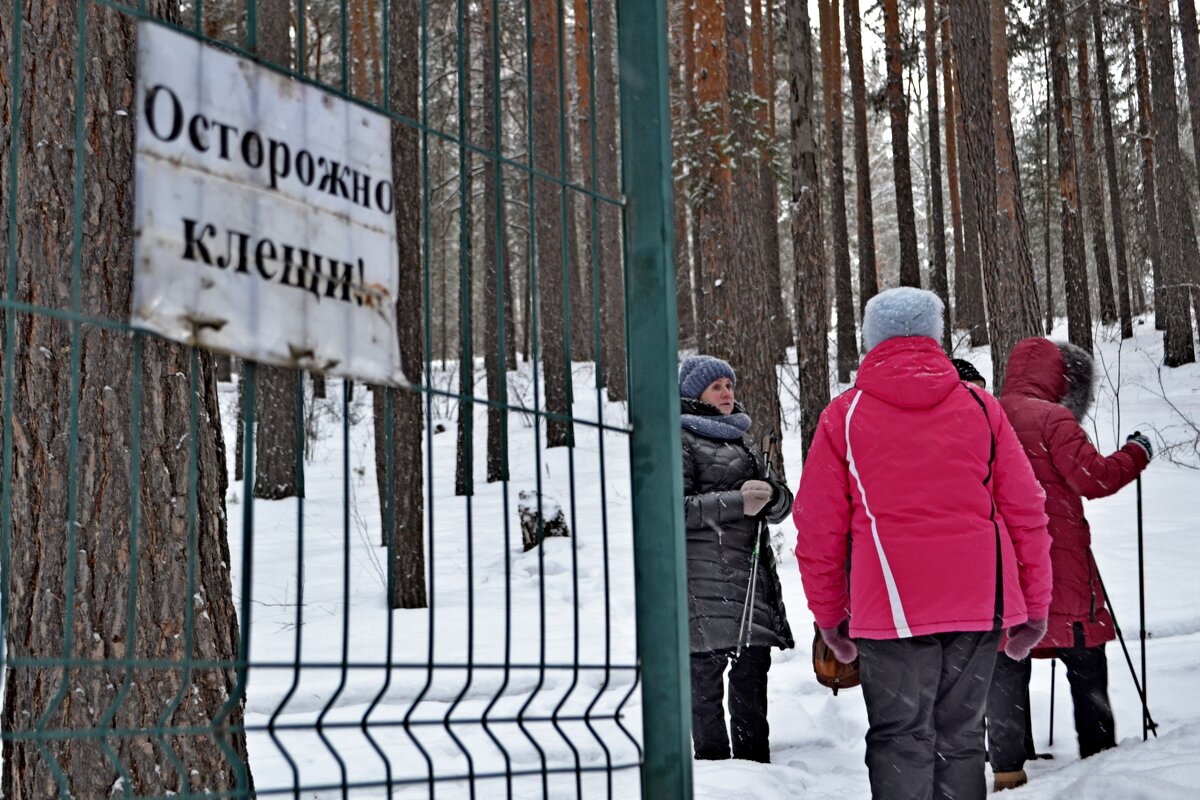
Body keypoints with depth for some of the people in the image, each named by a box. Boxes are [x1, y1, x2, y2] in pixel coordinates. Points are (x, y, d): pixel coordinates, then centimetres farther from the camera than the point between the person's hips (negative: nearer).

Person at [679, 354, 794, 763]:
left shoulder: (742, 441, 24)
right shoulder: (680, 440, 1)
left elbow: (783, 502, 18)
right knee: (706, 676, -8)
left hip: (753, 574, 7)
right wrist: (737, 502, -15)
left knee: (752, 675, 9)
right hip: (704, 583, -7)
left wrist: (770, 495, -6)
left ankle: (755, 768, 17)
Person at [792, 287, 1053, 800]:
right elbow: (1026, 513, 8)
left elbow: (818, 527, 3)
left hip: (891, 605, -2)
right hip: (980, 603, 2)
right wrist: (1034, 605, 15)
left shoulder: (844, 417, 1)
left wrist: (829, 613, 12)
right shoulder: (981, 408, 7)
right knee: (960, 737, 12)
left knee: (900, 742, 3)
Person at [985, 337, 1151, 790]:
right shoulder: (1052, 418, -11)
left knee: (1005, 667, 7)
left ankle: (1006, 769, 7)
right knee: (1085, 660, 6)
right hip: (1056, 568, -6)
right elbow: (1093, 477, -15)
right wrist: (1136, 453, -1)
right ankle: (1098, 754, 9)